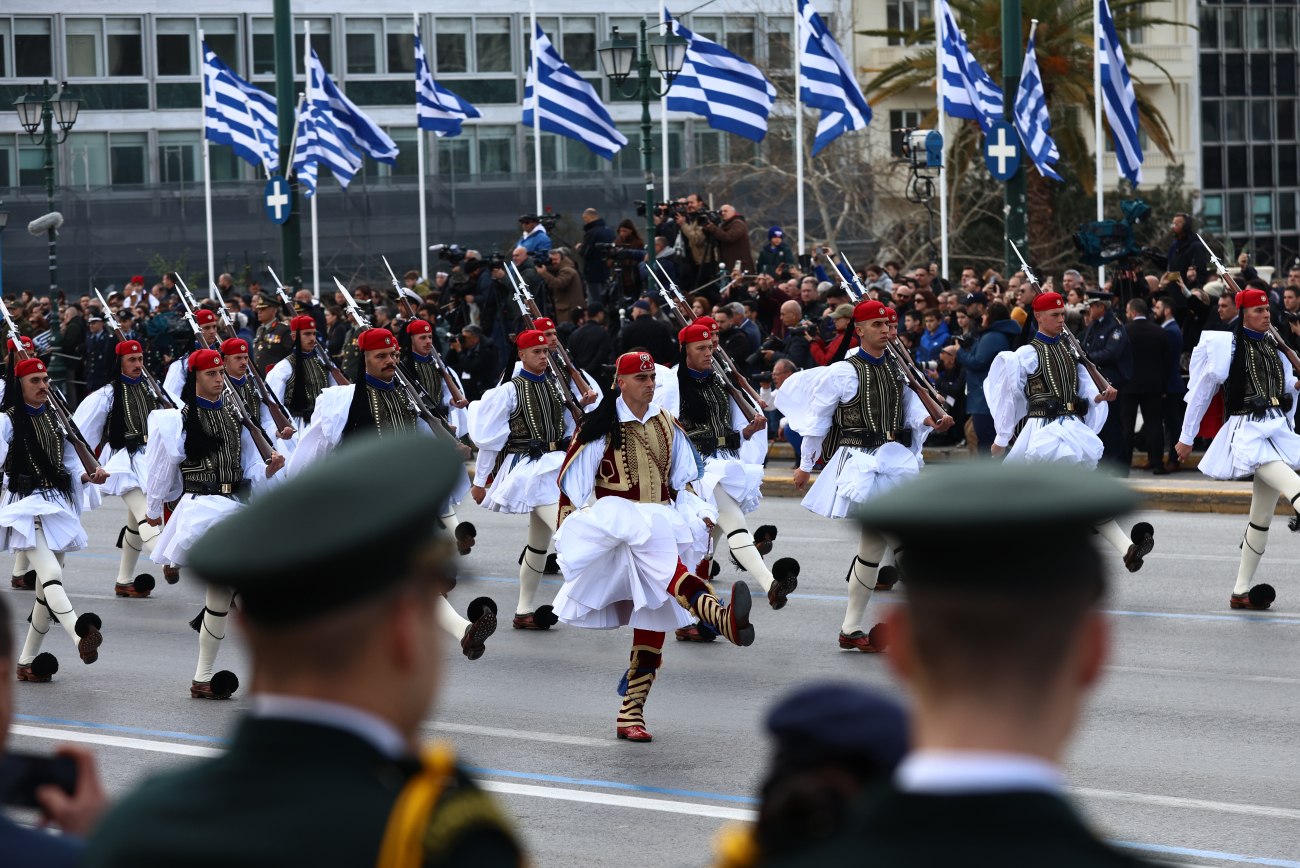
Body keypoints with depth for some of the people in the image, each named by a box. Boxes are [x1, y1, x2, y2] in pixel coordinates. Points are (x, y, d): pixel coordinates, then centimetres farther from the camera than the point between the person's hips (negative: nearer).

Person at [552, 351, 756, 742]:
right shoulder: (600, 428, -2)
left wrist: (697, 512, 5)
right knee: (655, 548, -38)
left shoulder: (666, 426, 14)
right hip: (615, 521, -6)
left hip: (663, 522, 6)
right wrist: (567, 534, -3)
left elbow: (682, 480, 22)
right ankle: (722, 617, -63)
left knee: (654, 620, 0)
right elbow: (571, 484, 0)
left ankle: (631, 714, 7)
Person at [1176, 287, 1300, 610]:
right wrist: (1186, 437, 3)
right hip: (1247, 432, -8)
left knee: (1263, 515, 10)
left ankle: (1241, 591, 19)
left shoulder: (1274, 347, 16)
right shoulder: (1225, 345, -4)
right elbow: (1201, 391, 1)